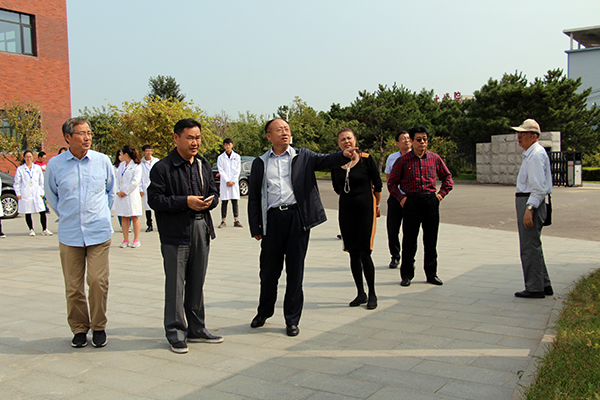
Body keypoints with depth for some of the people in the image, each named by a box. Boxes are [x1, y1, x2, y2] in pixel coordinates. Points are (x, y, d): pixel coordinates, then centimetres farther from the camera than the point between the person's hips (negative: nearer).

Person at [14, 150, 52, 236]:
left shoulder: (37, 168, 11)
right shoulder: (20, 169, 5)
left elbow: (41, 181, 14)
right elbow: (17, 183, 7)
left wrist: (41, 192, 9)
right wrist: (18, 193, -1)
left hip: (36, 193, 1)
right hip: (25, 194, -1)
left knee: (42, 212, -7)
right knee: (27, 213, 3)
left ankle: (44, 229, 0)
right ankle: (31, 230, 17)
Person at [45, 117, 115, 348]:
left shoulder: (102, 161, 2)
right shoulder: (55, 165, 1)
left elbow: (111, 190, 19)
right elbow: (51, 195, 18)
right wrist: (65, 216, 13)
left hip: (99, 233, 0)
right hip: (69, 235, 1)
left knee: (98, 282, -4)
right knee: (73, 286, 4)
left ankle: (99, 327, 13)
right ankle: (79, 329, 19)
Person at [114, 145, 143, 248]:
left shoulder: (136, 166, -5)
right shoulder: (121, 165, 16)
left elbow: (135, 181, -12)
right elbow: (118, 179, 16)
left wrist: (125, 192, -11)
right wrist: (118, 191, 1)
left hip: (132, 194, -6)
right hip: (121, 194, 6)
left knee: (134, 217, -2)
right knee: (124, 217, 5)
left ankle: (136, 240, 3)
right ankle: (126, 240, 9)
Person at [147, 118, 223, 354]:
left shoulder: (204, 165, 13)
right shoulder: (162, 168, -8)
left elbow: (214, 192, 19)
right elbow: (154, 199, -12)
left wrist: (210, 201, -5)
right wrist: (185, 202, -19)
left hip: (201, 230, 6)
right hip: (175, 234, -6)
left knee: (197, 283, 14)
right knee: (175, 284, -1)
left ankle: (196, 329, 25)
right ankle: (175, 333, 11)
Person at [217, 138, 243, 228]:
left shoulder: (237, 157, 8)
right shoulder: (220, 157, 5)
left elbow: (238, 170, 3)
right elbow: (221, 171, -1)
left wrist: (233, 181, -7)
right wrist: (227, 181, -11)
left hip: (234, 182, 1)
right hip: (224, 182, -1)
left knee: (235, 201, 1)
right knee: (224, 202, -1)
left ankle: (236, 220, 2)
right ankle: (223, 221, 1)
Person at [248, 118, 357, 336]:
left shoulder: (303, 157, 8)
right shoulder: (260, 163, 10)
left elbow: (324, 160, -8)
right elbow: (254, 198, 10)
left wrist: (344, 155, -29)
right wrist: (255, 228, 4)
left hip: (297, 218, -1)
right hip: (272, 219, 1)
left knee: (295, 270, 5)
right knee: (269, 269, 10)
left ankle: (292, 320, 17)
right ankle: (264, 312, 32)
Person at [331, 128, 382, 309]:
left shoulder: (366, 159, -6)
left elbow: (377, 185, 2)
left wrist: (376, 205, 11)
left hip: (365, 211, -4)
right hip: (346, 211, 4)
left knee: (364, 253, -6)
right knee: (353, 254, 8)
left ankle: (372, 294, 8)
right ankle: (360, 294, 19)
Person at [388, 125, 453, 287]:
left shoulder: (434, 158, 8)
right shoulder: (403, 160, 1)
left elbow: (447, 177, 19)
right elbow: (391, 182, 6)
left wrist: (441, 193, 6)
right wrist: (401, 197, -5)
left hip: (431, 201, 2)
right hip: (411, 201, -2)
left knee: (431, 239, 7)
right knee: (409, 239, 1)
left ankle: (431, 274, 19)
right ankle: (406, 275, 12)